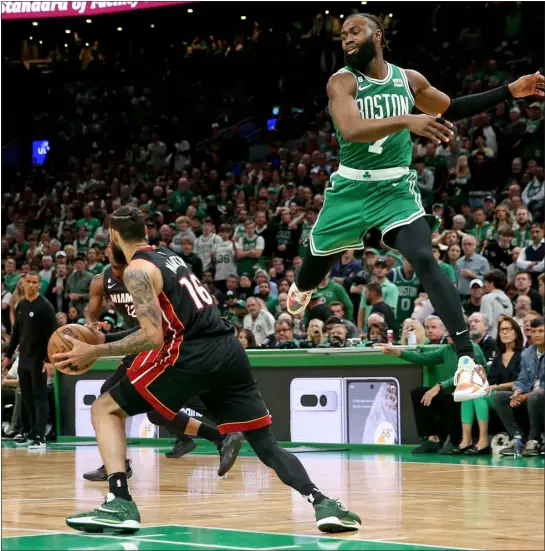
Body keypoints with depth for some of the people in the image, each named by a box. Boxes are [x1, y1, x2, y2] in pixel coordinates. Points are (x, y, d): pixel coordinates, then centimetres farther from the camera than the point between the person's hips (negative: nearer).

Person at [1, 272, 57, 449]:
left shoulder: (45, 306, -11)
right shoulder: (21, 305, 10)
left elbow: (52, 334, -15)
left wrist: (49, 360, -22)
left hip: (38, 359, -7)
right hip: (23, 358, 7)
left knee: (39, 397, -7)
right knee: (26, 397, 12)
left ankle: (40, 437, -9)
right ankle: (28, 432, 20)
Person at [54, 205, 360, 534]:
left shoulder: (137, 270, -3)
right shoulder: (169, 256, 22)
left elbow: (153, 337, -13)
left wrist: (95, 351, -8)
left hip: (194, 355, -7)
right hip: (229, 349, 7)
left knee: (105, 410, 4)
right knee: (266, 443, 14)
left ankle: (121, 504, -12)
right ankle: (323, 503, -6)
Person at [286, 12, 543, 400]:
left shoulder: (409, 80, 1)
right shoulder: (342, 82, -11)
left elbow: (451, 109, 20)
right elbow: (350, 131, -30)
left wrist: (510, 91, 12)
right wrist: (406, 121, -45)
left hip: (397, 189, 0)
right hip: (351, 189, 0)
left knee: (424, 259, -22)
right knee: (318, 257, 19)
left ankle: (467, 357, -28)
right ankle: (302, 290, 61)